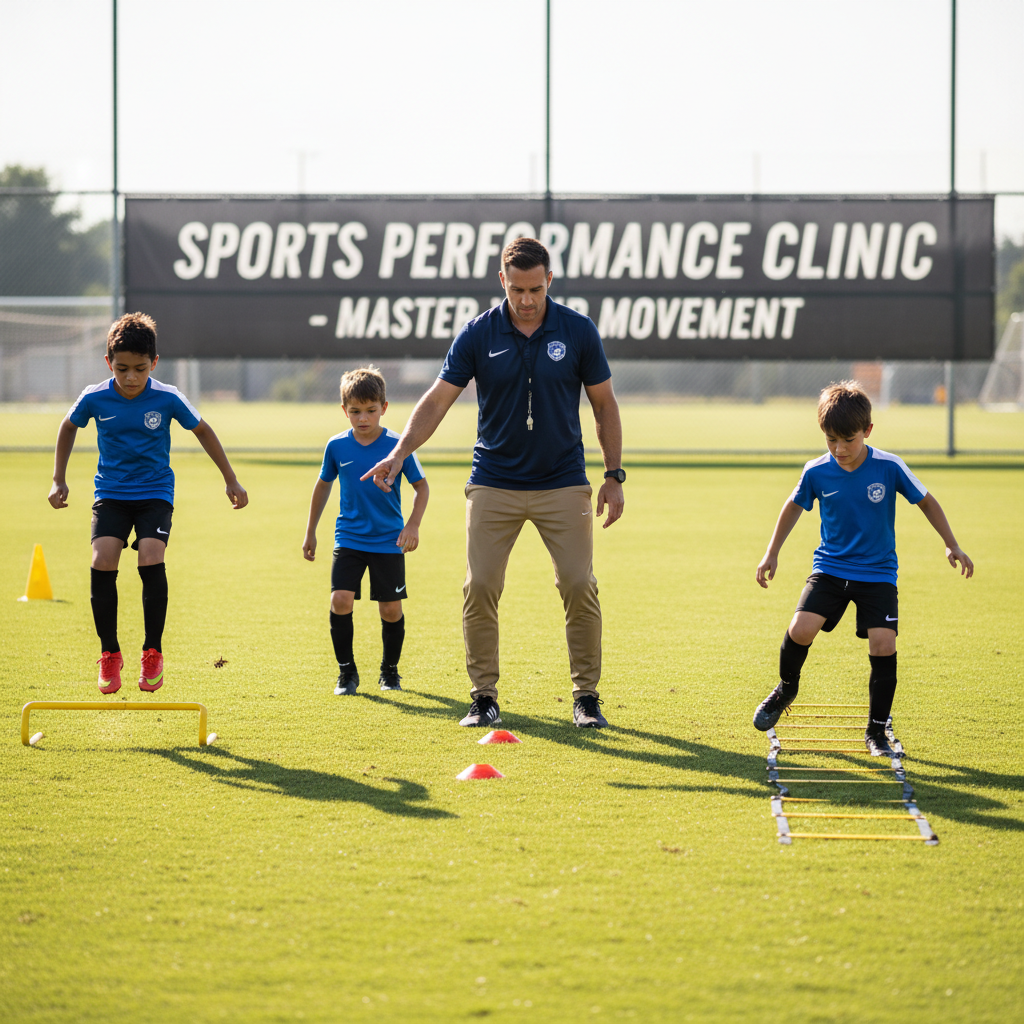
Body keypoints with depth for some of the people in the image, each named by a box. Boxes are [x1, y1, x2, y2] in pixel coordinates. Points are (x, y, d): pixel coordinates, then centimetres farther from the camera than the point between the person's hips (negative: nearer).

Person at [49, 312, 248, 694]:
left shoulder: (168, 399, -12)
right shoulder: (94, 399, -10)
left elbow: (203, 431, 5)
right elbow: (68, 427, 12)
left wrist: (231, 480, 9)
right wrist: (59, 480, 12)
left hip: (155, 493, -1)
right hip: (111, 492, 1)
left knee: (151, 559, -23)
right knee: (103, 562, -19)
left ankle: (153, 653, -7)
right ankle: (109, 653, -1)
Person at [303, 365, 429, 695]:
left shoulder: (397, 445, -9)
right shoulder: (337, 446, -2)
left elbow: (421, 486, 1)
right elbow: (323, 485, 14)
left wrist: (413, 526, -12)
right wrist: (310, 532, 18)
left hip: (389, 541, -1)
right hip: (348, 539, 1)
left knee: (390, 609, 2)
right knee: (340, 600, -14)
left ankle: (390, 669, 25)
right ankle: (346, 671, 2)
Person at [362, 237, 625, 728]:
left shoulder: (578, 332, -4)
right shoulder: (477, 335, -4)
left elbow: (604, 403, 5)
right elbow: (438, 400, -4)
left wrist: (613, 475, 0)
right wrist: (399, 453, -17)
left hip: (563, 484, 0)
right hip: (493, 483, 0)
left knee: (579, 587, -7)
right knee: (479, 587, -6)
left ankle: (586, 696, 6)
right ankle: (484, 697, 6)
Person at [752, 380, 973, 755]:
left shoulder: (889, 467, -13)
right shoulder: (816, 472, -9)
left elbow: (926, 501, 2)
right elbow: (795, 506, 11)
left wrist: (951, 545, 1)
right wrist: (772, 553, 12)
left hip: (877, 572, -1)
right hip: (830, 568, 1)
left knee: (883, 645, -14)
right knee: (800, 629, -18)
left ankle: (876, 731, 4)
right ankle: (786, 689, 14)